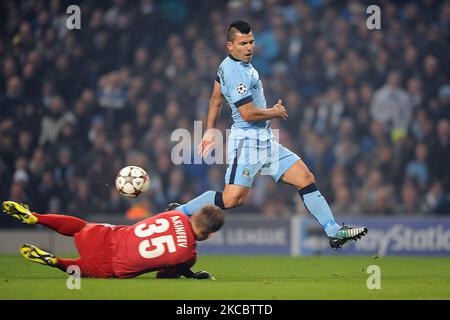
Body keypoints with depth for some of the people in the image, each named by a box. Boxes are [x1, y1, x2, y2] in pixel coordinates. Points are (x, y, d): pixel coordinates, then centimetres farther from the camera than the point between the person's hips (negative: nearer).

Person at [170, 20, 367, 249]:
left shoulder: (229, 65, 12)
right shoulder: (236, 72, -19)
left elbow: (216, 99, 22)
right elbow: (248, 114, -22)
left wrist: (210, 131, 27)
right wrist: (276, 112, -4)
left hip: (265, 141, 10)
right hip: (247, 141, -10)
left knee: (306, 178, 3)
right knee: (232, 199, -15)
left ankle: (334, 232, 3)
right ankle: (179, 212, 3)